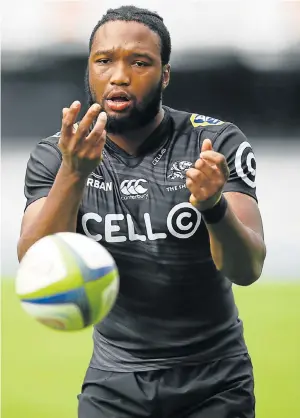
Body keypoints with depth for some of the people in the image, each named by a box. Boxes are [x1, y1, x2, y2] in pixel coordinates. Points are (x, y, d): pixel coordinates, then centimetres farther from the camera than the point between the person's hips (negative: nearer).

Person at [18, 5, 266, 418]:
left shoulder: (217, 144, -10)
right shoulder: (54, 157, -6)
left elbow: (247, 269, -19)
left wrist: (214, 206, -39)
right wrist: (73, 174, -34)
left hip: (216, 384, -1)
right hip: (113, 384, 1)